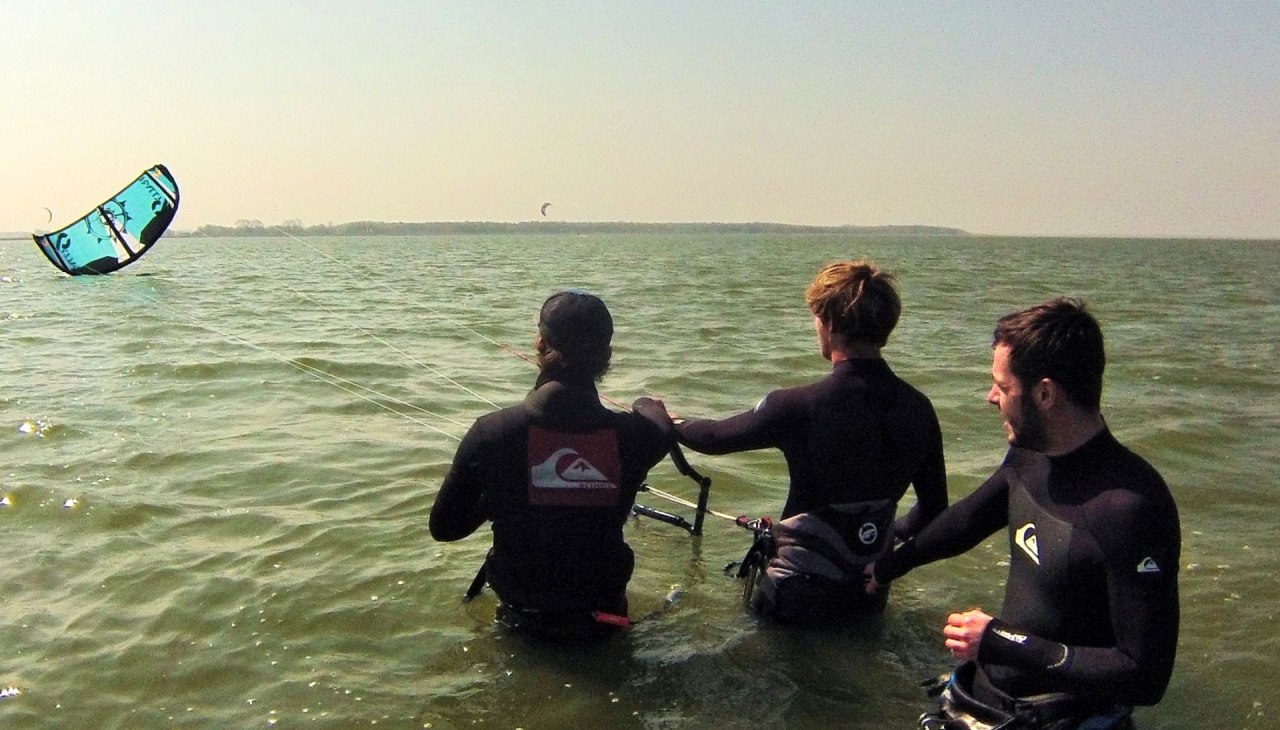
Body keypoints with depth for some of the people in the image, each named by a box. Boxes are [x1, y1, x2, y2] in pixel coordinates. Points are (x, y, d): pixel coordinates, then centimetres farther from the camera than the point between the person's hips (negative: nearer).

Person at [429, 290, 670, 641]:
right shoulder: (631, 435, -18)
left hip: (523, 612, 0)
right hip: (600, 619, 1)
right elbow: (663, 435, 8)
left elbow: (443, 527, -10)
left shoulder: (493, 432, -22)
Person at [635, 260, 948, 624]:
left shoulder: (801, 407, -23)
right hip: (872, 596, 6)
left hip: (800, 599, -5)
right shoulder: (919, 409, -8)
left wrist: (657, 416, 13)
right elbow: (934, 510, 3)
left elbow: (714, 439, -6)